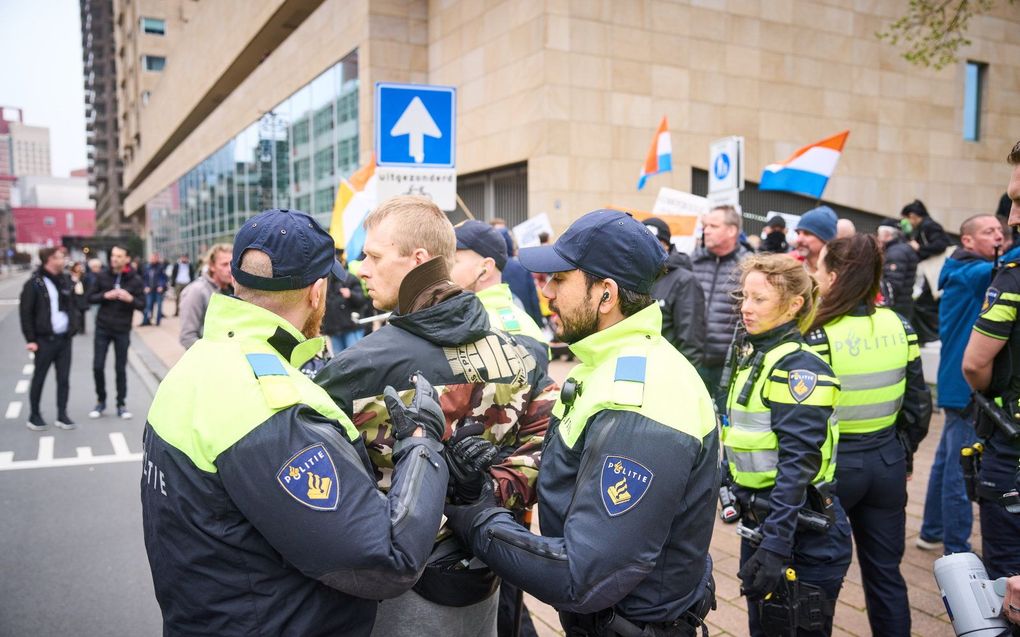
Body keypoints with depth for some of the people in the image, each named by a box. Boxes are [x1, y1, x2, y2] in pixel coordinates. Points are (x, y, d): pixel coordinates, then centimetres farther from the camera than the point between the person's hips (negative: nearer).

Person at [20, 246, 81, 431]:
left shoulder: (65, 281, 9)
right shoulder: (34, 283, -8)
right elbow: (25, 312, -7)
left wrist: (74, 323, 4)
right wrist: (30, 339, -10)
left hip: (64, 338, 5)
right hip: (44, 339, -5)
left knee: (64, 378, 7)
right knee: (39, 379, 6)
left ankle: (62, 415, 16)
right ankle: (34, 416, 18)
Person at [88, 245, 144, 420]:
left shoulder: (135, 280, -4)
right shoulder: (102, 276, 0)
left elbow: (142, 304, -3)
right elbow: (91, 298, 4)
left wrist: (130, 299, -23)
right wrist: (105, 296, -15)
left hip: (122, 330, -1)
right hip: (102, 328, 2)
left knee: (120, 368, 5)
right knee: (98, 366, 2)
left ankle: (121, 405, 16)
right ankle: (101, 401, 20)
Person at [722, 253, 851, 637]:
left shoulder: (798, 368, -18)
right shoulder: (749, 352, 6)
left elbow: (797, 465, -25)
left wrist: (774, 546, -28)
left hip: (801, 530, -8)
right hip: (758, 518, 8)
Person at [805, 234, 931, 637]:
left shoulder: (820, 336, -18)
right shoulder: (900, 327, -3)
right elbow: (919, 405, 4)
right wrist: (905, 453, 18)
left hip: (832, 464, -5)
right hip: (887, 463, 5)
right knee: (885, 573, 18)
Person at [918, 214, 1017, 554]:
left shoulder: (967, 275, 16)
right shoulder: (967, 273, -13)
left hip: (960, 385, 10)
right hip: (967, 385, -10)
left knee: (947, 461, 18)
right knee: (960, 470, -4)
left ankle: (932, 532, 30)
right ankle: (957, 551, 5)